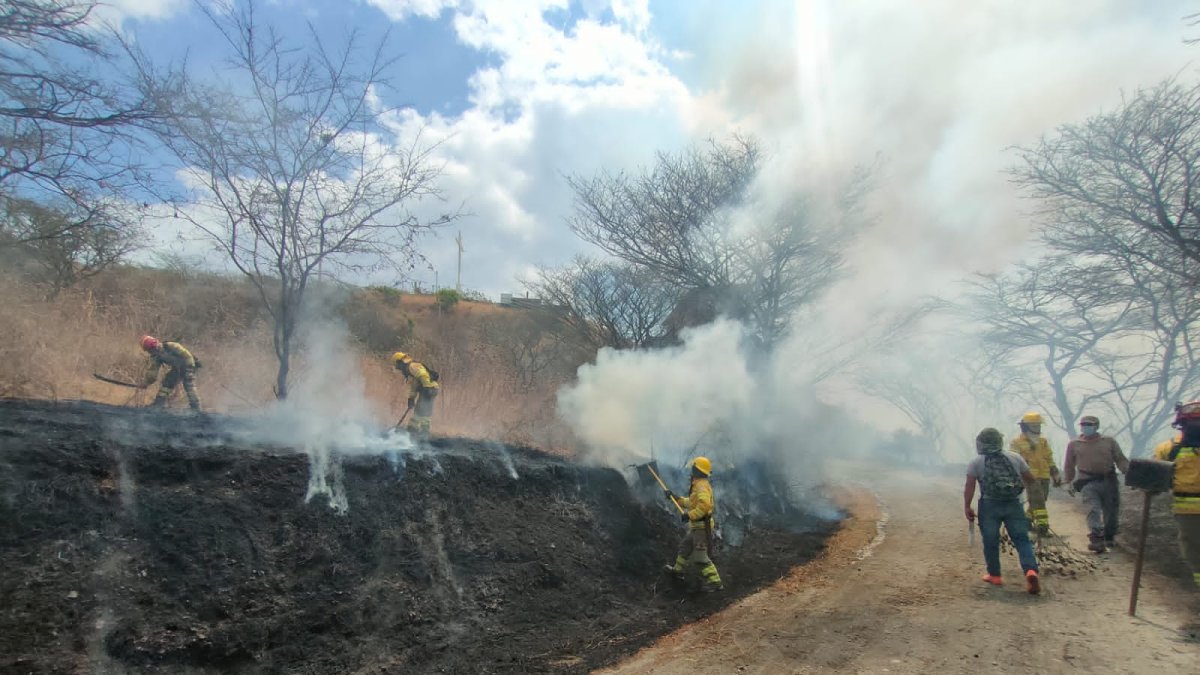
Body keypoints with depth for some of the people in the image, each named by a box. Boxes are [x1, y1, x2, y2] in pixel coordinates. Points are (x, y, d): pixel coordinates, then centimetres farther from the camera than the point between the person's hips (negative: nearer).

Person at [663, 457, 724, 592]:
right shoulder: (699, 485, 13)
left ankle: (715, 582, -5)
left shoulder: (701, 486, -20)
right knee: (685, 546, 26)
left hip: (702, 526, -11)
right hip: (696, 526, 11)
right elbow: (690, 502, 24)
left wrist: (689, 515, -28)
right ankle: (679, 570, 43)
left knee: (699, 557, -8)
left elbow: (704, 505, -35)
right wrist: (675, 498, 22)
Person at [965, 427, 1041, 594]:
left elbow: (969, 486, -5)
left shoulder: (976, 462, 1)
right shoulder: (1015, 457, 9)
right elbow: (1030, 479, 16)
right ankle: (1031, 570, -15)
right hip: (1013, 504, 2)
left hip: (989, 505, -2)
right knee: (1022, 539, 4)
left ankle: (994, 575, 17)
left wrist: (967, 507, 1)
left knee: (990, 541, 9)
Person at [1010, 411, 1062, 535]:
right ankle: (1042, 525, -18)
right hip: (1031, 477, -6)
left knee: (1038, 501, 10)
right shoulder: (1016, 443, -3)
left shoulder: (1043, 442, 17)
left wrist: (1056, 476, 17)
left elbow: (1050, 460, 21)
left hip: (1044, 477, 7)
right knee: (1038, 501, -15)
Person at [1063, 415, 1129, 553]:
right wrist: (1070, 482, 15)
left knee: (1111, 511, 10)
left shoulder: (1109, 442, 9)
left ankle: (1109, 538, 29)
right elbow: (1069, 466, 16)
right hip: (1088, 483, -2)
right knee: (1093, 510, -16)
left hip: (1108, 481, 2)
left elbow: (1120, 459, 4)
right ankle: (1097, 540, -24)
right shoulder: (1074, 445, 9)